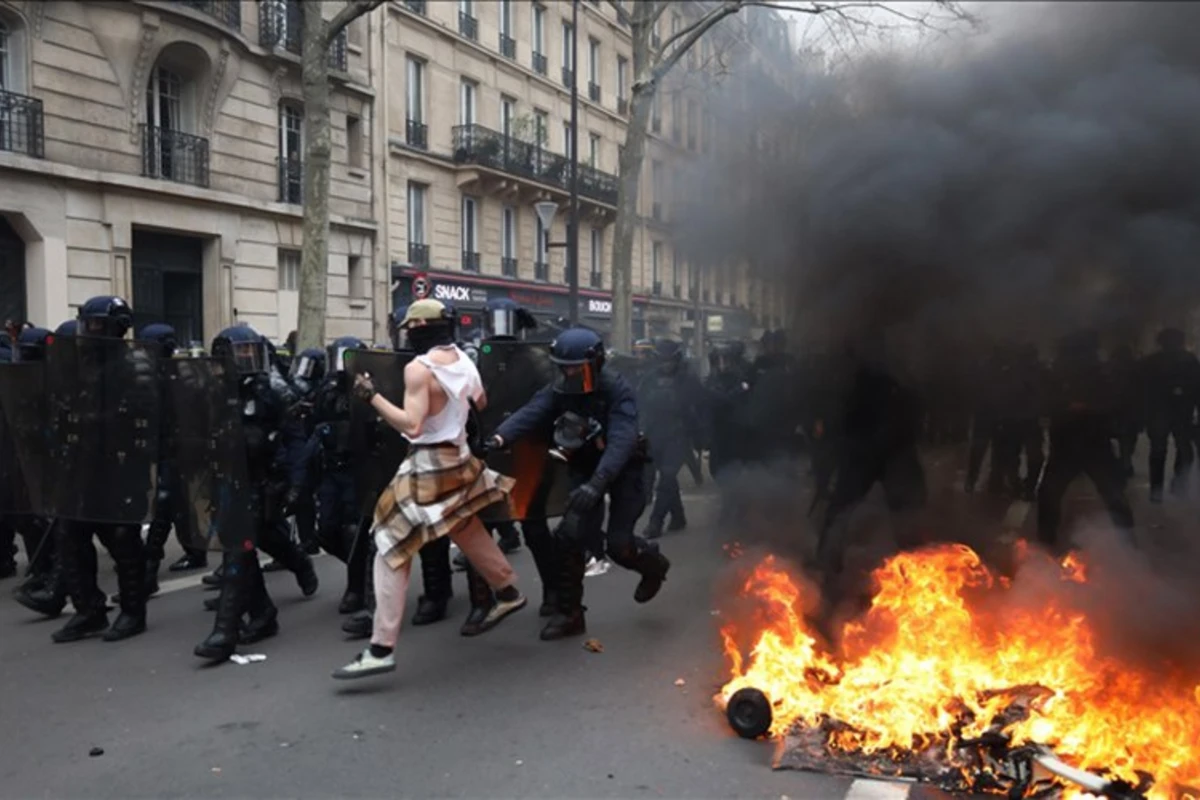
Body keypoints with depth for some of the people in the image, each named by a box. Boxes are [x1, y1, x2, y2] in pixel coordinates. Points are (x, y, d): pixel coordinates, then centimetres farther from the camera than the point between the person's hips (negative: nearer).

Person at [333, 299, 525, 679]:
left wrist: (371, 395, -18)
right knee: (470, 534, 27)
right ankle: (507, 593, 44)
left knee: (391, 551, -4)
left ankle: (381, 650, -4)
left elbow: (412, 426, -24)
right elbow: (481, 403, 19)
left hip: (427, 467, -8)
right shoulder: (463, 359, 4)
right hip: (459, 458, 8)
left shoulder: (418, 368, -18)